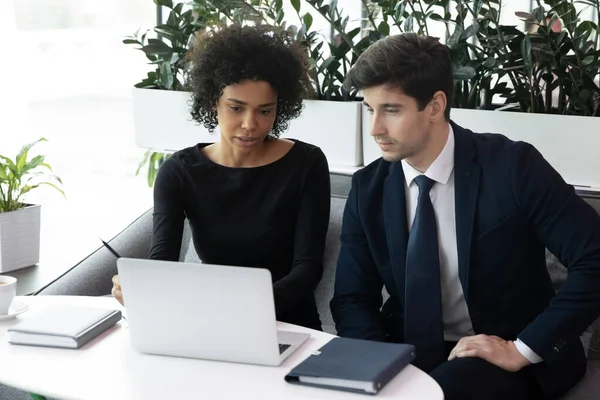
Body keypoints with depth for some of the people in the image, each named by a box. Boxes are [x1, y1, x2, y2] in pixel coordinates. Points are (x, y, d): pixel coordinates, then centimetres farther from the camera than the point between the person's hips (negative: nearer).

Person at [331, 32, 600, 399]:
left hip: (502, 359, -4)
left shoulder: (512, 166, -13)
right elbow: (353, 299, 3)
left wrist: (524, 349, -19)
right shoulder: (369, 189, 0)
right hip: (412, 354, 4)